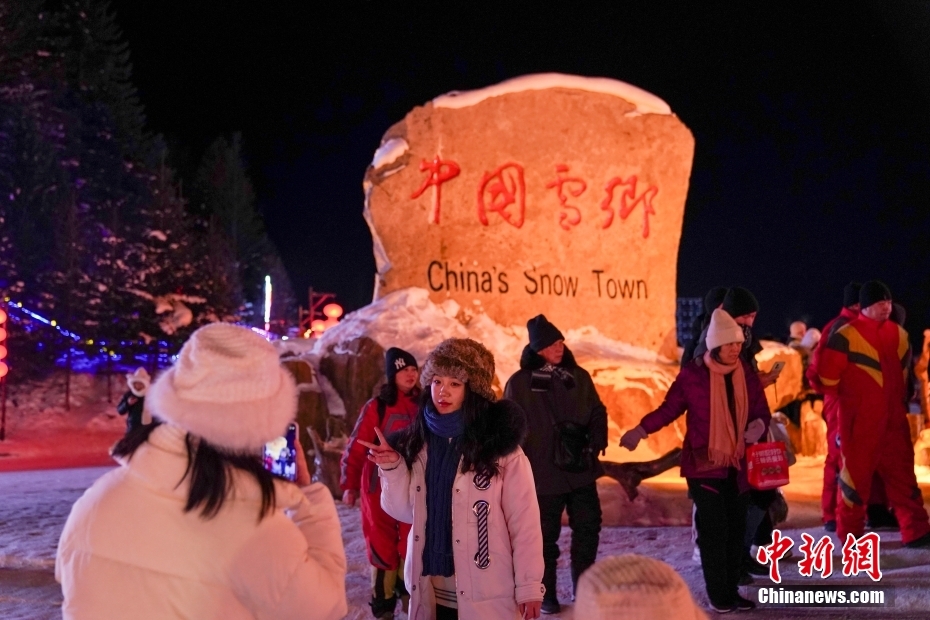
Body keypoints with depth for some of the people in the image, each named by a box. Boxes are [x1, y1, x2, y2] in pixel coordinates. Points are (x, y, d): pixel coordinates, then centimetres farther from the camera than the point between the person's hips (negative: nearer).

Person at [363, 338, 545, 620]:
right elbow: (407, 511, 8)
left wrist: (529, 586, -8)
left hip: (484, 594, -4)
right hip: (430, 591, 5)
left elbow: (524, 521, -8)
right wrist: (392, 468, -6)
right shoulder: (418, 441, 5)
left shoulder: (500, 443, -10)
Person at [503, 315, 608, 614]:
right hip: (544, 472, -4)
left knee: (588, 528, 7)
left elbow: (597, 413, 12)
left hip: (581, 469, 4)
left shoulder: (579, 376, 6)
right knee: (546, 535, 7)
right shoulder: (520, 382, -6)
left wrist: (596, 443, -3)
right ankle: (547, 594, 21)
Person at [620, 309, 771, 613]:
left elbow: (762, 411, 9)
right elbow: (669, 408, -4)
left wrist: (758, 425, -15)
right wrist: (641, 430, -15)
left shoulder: (747, 373, 3)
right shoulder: (692, 374, -9)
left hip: (738, 464, 4)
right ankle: (718, 594, 9)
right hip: (703, 464, -4)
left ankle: (732, 589, 21)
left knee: (736, 529, 8)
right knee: (714, 530, -4)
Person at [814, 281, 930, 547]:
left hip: (893, 418, 6)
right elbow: (826, 372, -10)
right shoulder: (846, 336, -12)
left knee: (902, 473, 5)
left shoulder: (898, 334, 9)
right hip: (859, 420, -5)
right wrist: (848, 394, 3)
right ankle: (850, 532, 14)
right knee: (856, 471, 3)